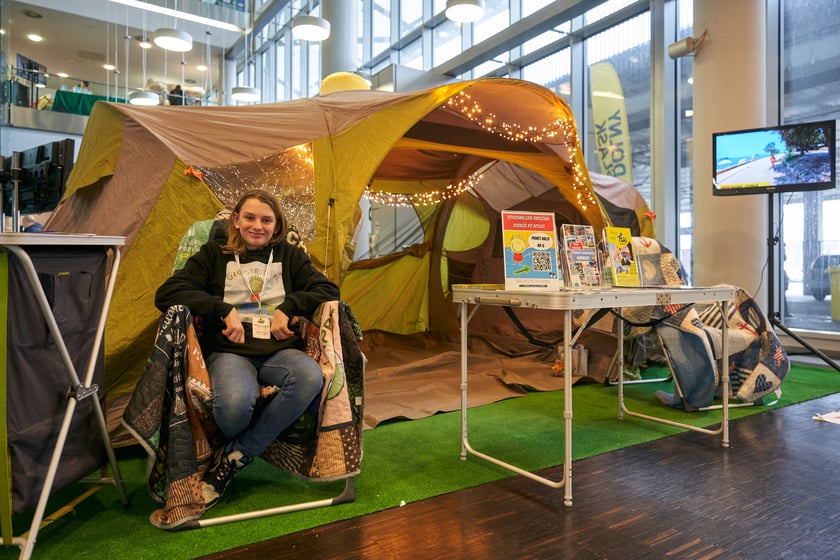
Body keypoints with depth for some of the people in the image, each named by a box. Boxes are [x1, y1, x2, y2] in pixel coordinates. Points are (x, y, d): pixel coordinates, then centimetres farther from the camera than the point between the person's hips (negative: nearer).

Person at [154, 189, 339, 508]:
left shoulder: (290, 256, 17)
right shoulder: (214, 255, 12)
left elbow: (329, 291, 8)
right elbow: (167, 294, 0)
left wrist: (288, 307, -7)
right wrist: (223, 310, -13)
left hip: (279, 351, 2)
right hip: (229, 352, -2)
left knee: (311, 376, -35)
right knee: (235, 402, -39)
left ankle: (234, 457, -18)